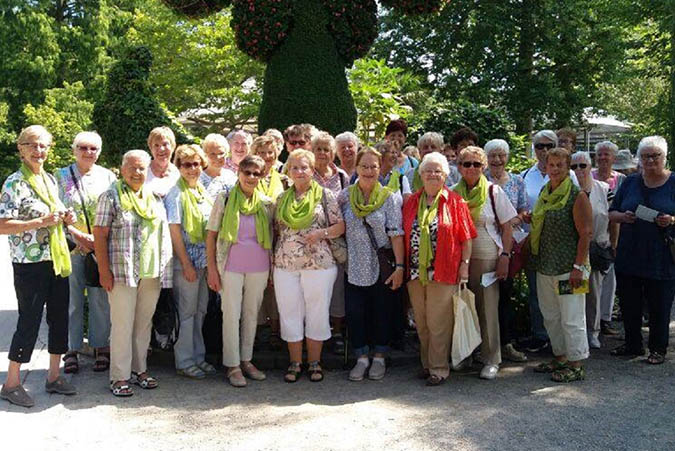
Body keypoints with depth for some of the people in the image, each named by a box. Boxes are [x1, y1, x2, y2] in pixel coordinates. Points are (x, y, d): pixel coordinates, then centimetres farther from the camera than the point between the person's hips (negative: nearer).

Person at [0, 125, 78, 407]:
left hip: (56, 261, 7)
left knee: (60, 318, 12)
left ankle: (54, 376, 26)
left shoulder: (50, 180, 11)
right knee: (29, 321, 0)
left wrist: (65, 218, 2)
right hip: (30, 265, -7)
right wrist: (41, 222, -23)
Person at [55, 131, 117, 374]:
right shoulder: (61, 176, 5)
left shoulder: (108, 176, 7)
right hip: (71, 246, -1)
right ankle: (71, 350, 12)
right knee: (72, 298, 2)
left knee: (100, 298, 4)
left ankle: (101, 347, 16)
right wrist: (79, 236, -12)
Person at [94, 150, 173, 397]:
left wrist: (165, 268, 11)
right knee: (122, 325, -1)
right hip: (122, 272, -5)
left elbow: (164, 233, 18)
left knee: (144, 323, 12)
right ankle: (120, 377, 7)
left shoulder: (155, 197, 13)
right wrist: (104, 270, -12)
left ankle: (140, 369, 24)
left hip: (152, 273, 5)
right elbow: (99, 234, -6)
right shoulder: (111, 196, -2)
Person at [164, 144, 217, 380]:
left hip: (204, 261, 7)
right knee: (187, 312, 1)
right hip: (186, 263, -7)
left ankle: (198, 357, 24)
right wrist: (187, 264, -16)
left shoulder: (203, 191, 12)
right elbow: (174, 231, -14)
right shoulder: (176, 193, -10)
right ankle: (184, 362, 11)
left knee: (200, 311, 13)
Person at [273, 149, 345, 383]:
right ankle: (295, 362, 19)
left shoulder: (325, 195, 1)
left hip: (318, 264, -3)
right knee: (290, 313, 7)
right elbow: (276, 230, 14)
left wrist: (322, 233, -18)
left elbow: (340, 226, -1)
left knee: (317, 313, 4)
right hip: (285, 266, 3)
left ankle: (315, 362, 18)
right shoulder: (282, 199, 11)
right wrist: (272, 259, 6)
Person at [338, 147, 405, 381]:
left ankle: (379, 357, 24)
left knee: (381, 312, 8)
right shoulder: (345, 196, 3)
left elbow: (396, 234, -7)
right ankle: (361, 357, 19)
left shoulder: (389, 198, -3)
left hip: (381, 265, -2)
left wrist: (399, 266, -12)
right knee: (354, 312, 3)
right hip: (354, 267, 2)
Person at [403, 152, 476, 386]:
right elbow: (404, 235, 11)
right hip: (415, 272, 4)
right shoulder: (411, 202, 10)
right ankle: (426, 363, 25)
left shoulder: (454, 202, 0)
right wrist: (403, 267, 7)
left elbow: (465, 238, 0)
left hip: (443, 272, -4)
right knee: (421, 323, 11)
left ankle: (439, 368, 11)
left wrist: (465, 264, -6)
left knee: (438, 323, -1)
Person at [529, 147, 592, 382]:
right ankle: (560, 357, 29)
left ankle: (577, 365, 9)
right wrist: (529, 219, 6)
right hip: (544, 266, 8)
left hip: (568, 267, -8)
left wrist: (579, 266, -18)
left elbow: (586, 233, -14)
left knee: (571, 319, -1)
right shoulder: (544, 193, 12)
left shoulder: (577, 196, -10)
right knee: (550, 316, 15)